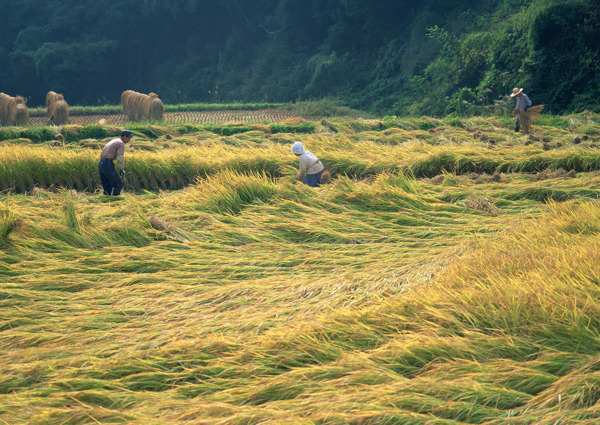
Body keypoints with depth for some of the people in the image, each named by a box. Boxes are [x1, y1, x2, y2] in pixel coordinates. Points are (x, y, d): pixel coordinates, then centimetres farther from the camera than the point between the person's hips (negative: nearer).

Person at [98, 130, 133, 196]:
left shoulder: (113, 141, 26)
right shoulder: (121, 144, -5)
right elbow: (120, 159, -17)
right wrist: (122, 169, -2)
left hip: (101, 164, 9)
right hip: (108, 165, -9)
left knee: (107, 186, 14)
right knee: (118, 184, -1)